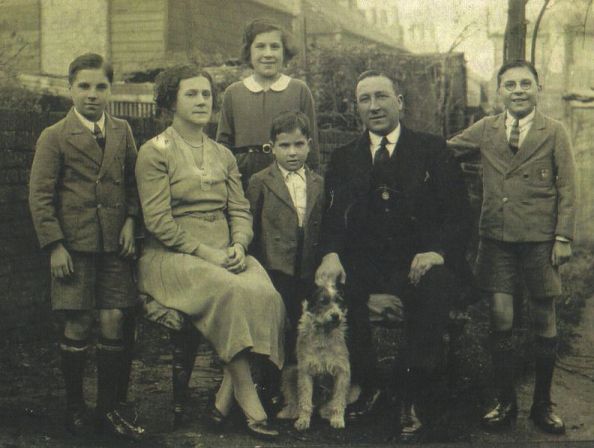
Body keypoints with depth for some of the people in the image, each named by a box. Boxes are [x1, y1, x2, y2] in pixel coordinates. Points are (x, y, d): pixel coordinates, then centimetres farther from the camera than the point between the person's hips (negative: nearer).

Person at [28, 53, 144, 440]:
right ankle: (75, 406, 19)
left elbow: (134, 182, 14)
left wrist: (131, 220, -1)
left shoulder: (122, 132, 10)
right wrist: (54, 245, -8)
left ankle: (108, 409, 13)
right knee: (78, 326, 1)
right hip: (74, 245, -2)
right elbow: (40, 196, -2)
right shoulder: (54, 137, 0)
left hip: (115, 245, 3)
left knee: (114, 325, 0)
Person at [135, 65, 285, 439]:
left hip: (226, 254, 5)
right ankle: (250, 404, -24)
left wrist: (238, 246, -9)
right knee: (232, 291, -32)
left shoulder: (224, 155, 19)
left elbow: (241, 211, 13)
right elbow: (158, 222, -8)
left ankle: (225, 400, -17)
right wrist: (206, 252, -15)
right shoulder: (155, 152, 1)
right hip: (172, 255, -5)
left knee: (266, 294, -26)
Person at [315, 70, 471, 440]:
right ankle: (368, 386, -3)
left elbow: (458, 213, 1)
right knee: (329, 287, -26)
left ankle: (410, 399, -14)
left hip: (419, 261, -2)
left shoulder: (432, 150, 7)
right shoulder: (344, 158, 14)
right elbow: (334, 215, 4)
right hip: (364, 263, 3)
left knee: (437, 288, -33)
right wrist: (331, 254, -18)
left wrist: (438, 251, -18)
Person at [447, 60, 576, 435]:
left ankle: (542, 404, 22)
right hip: (498, 239, 2)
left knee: (544, 320, 7)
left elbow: (567, 190, -1)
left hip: (540, 241, -1)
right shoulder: (485, 130, 7)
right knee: (501, 319, 0)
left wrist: (563, 237, -7)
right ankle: (505, 402, 15)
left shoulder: (555, 133, 1)